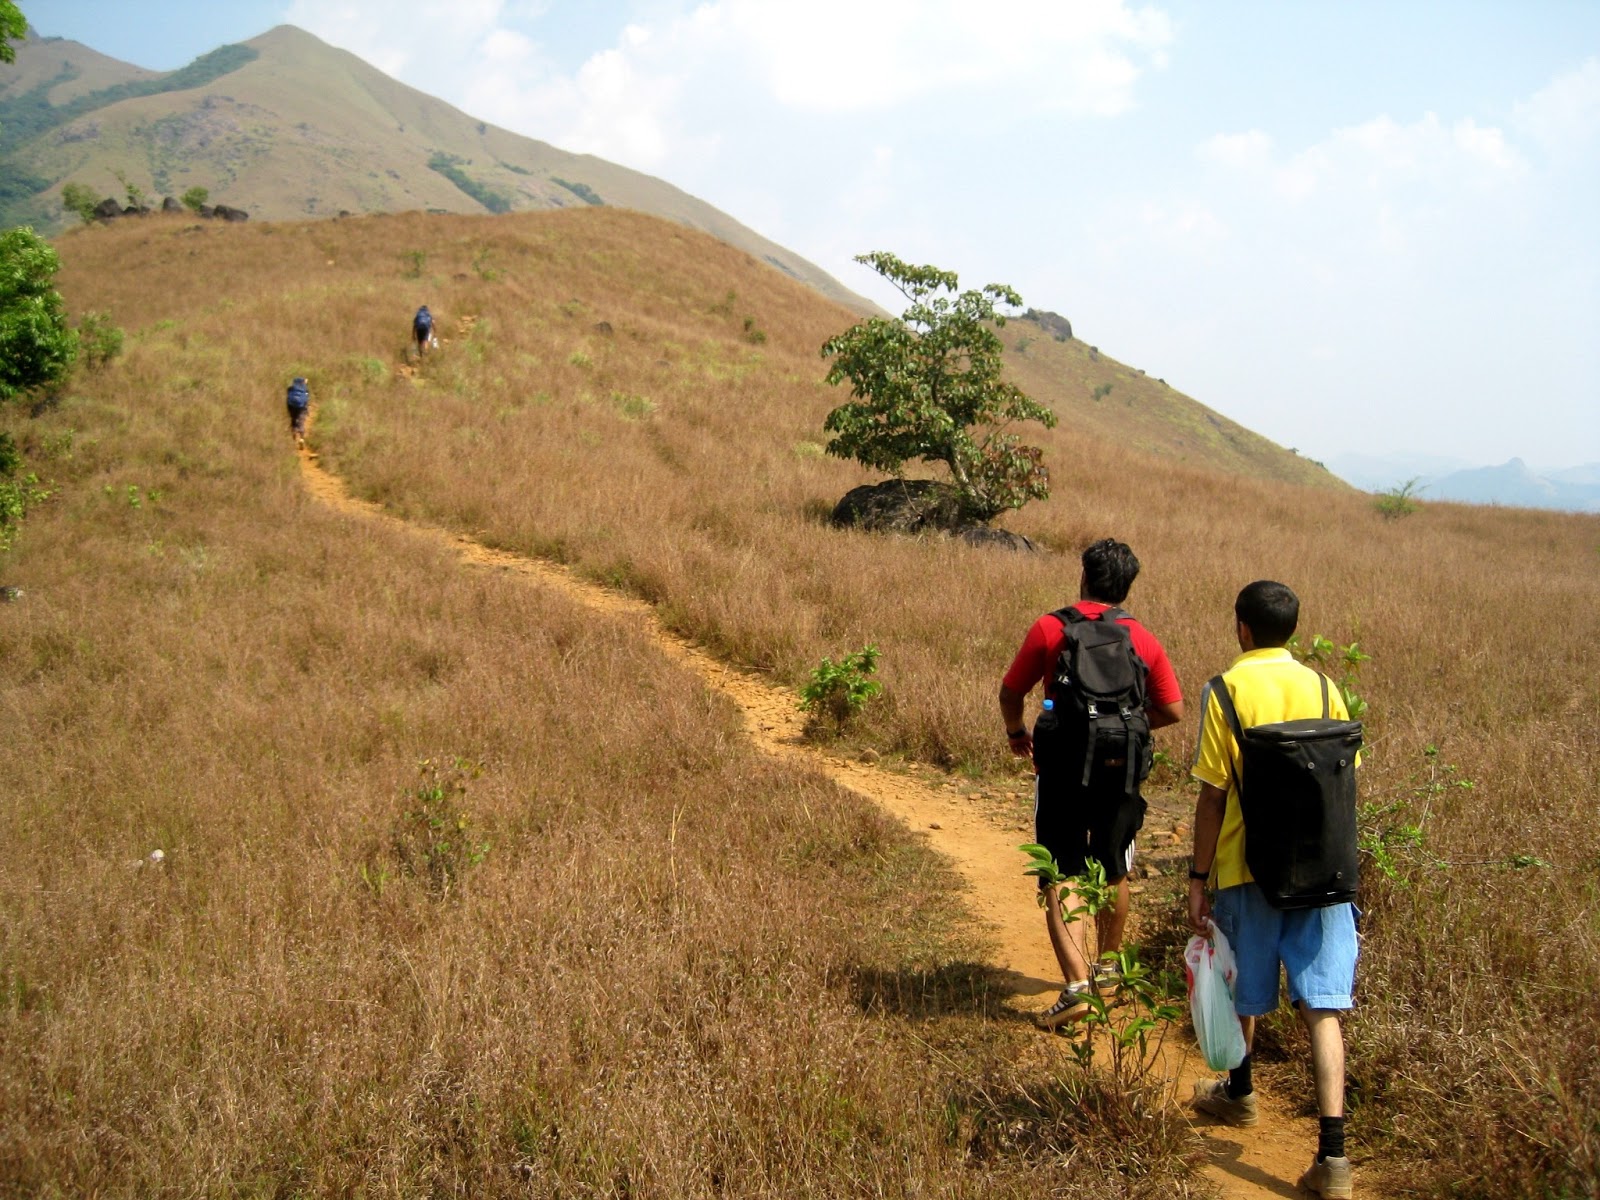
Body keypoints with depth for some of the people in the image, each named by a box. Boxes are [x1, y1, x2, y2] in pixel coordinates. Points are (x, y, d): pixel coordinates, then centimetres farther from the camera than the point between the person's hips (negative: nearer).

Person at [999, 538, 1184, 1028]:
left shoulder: (1050, 628, -5)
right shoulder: (1143, 639, 2)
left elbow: (1010, 694, -1)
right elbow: (1173, 710, 1)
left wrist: (1017, 733, 19)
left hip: (1063, 768, -3)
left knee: (1061, 879, -1)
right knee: (1113, 873, 20)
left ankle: (1077, 984, -14)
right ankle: (1108, 968, 36)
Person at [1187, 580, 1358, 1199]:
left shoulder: (1227, 690, -8)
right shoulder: (1322, 688, 3)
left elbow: (1213, 795, -10)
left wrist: (1199, 877, -3)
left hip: (1248, 867, -2)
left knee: (1244, 989, 19)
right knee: (1321, 1006, 0)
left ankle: (1239, 1091, 43)